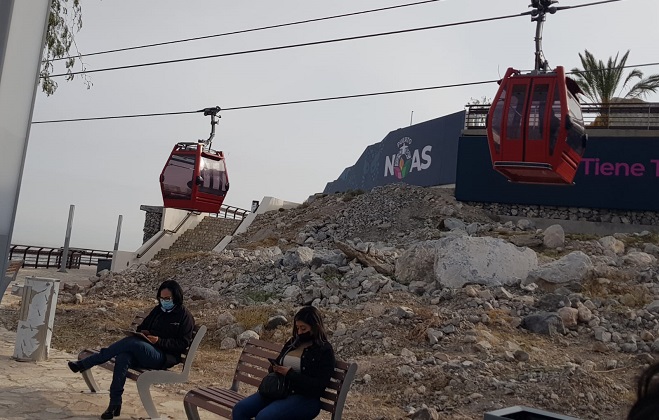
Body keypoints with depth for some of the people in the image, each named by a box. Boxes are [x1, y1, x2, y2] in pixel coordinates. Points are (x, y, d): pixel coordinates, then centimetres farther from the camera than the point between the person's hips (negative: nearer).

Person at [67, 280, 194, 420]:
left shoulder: (185, 316, -1)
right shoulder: (157, 310, 18)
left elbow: (183, 343, -7)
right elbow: (142, 327, 27)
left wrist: (159, 341, -18)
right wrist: (142, 332, 2)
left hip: (165, 357, -6)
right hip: (144, 352, 6)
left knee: (132, 342, -30)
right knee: (122, 358, -30)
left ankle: (84, 364, -22)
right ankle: (115, 404, -25)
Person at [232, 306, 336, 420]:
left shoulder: (325, 351, -6)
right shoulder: (293, 342, 14)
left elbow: (318, 385, -15)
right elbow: (279, 362, 28)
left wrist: (290, 374, -18)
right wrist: (275, 368, 3)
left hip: (305, 399, -7)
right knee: (239, 409, -12)